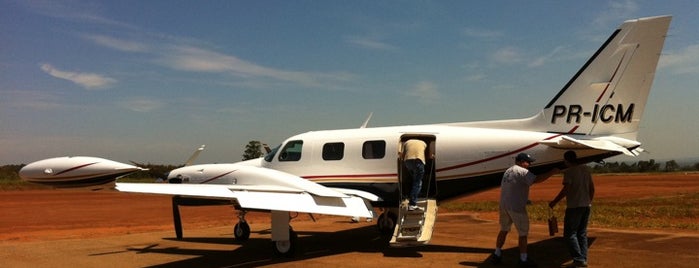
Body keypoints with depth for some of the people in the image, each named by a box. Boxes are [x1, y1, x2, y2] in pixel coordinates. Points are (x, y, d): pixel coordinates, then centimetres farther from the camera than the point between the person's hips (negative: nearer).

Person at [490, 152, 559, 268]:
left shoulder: (507, 171, 16)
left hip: (503, 205, 8)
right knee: (523, 233, 4)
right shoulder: (522, 172, -12)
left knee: (503, 230, 20)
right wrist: (552, 172, -15)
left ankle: (496, 255, 25)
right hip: (516, 207, -8)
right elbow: (536, 179, -23)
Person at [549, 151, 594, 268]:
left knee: (570, 234, -1)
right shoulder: (585, 169, 10)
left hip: (574, 206, -8)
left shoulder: (569, 172, -13)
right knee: (582, 233, 15)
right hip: (586, 206, 8)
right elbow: (592, 188, 15)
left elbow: (565, 189, -20)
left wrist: (554, 202, -13)